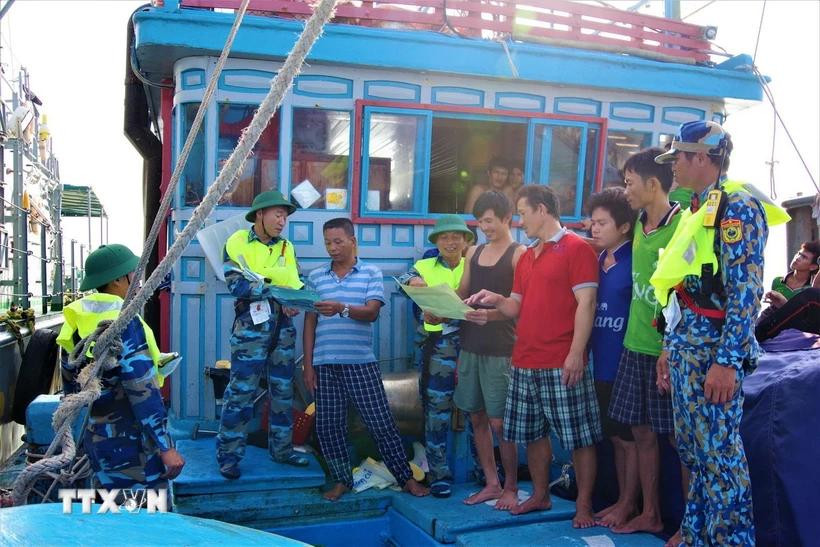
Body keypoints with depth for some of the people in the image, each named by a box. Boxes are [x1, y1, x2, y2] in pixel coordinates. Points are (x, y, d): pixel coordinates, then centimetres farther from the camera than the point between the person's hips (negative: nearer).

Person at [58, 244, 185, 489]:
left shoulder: (78, 319, 6)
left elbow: (72, 384, 16)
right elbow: (142, 390, -22)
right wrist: (165, 446, -20)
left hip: (97, 436, 8)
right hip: (130, 439, -8)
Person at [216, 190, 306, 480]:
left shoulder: (287, 247, 12)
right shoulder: (237, 242, -4)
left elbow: (298, 284, 11)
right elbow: (237, 284, -15)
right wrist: (277, 292, -21)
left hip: (283, 327, 6)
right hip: (251, 326, -5)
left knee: (283, 390, 12)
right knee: (241, 390, -2)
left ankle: (282, 449, 25)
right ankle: (228, 455, 9)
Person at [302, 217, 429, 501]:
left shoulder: (371, 273, 2)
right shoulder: (316, 277, 9)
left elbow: (371, 312, -10)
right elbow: (309, 322, 9)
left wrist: (342, 309, -29)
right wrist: (307, 364, 4)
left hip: (361, 362, -3)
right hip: (324, 363, 3)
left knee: (381, 422, 1)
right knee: (327, 425, 6)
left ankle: (406, 478, 15)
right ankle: (342, 480, 23)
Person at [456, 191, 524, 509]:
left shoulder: (519, 254, -4)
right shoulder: (473, 253, 14)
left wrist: (492, 314, -30)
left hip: (501, 349, -6)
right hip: (470, 345, 6)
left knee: (499, 422, -2)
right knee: (477, 417, 11)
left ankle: (511, 488, 16)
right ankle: (491, 484, 24)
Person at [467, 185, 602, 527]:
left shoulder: (577, 248, -5)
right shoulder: (526, 257, 18)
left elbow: (586, 303, -12)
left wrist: (576, 353, -18)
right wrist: (496, 300, -1)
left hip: (562, 364, -8)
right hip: (524, 363, 8)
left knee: (579, 436, 1)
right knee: (532, 434, 15)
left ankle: (584, 506, 12)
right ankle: (540, 495, 30)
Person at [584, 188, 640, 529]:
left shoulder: (635, 261, -12)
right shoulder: (597, 261, 10)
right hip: (603, 363, 7)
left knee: (629, 438, 6)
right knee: (615, 437, 16)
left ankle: (628, 504, 20)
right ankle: (622, 500, 29)